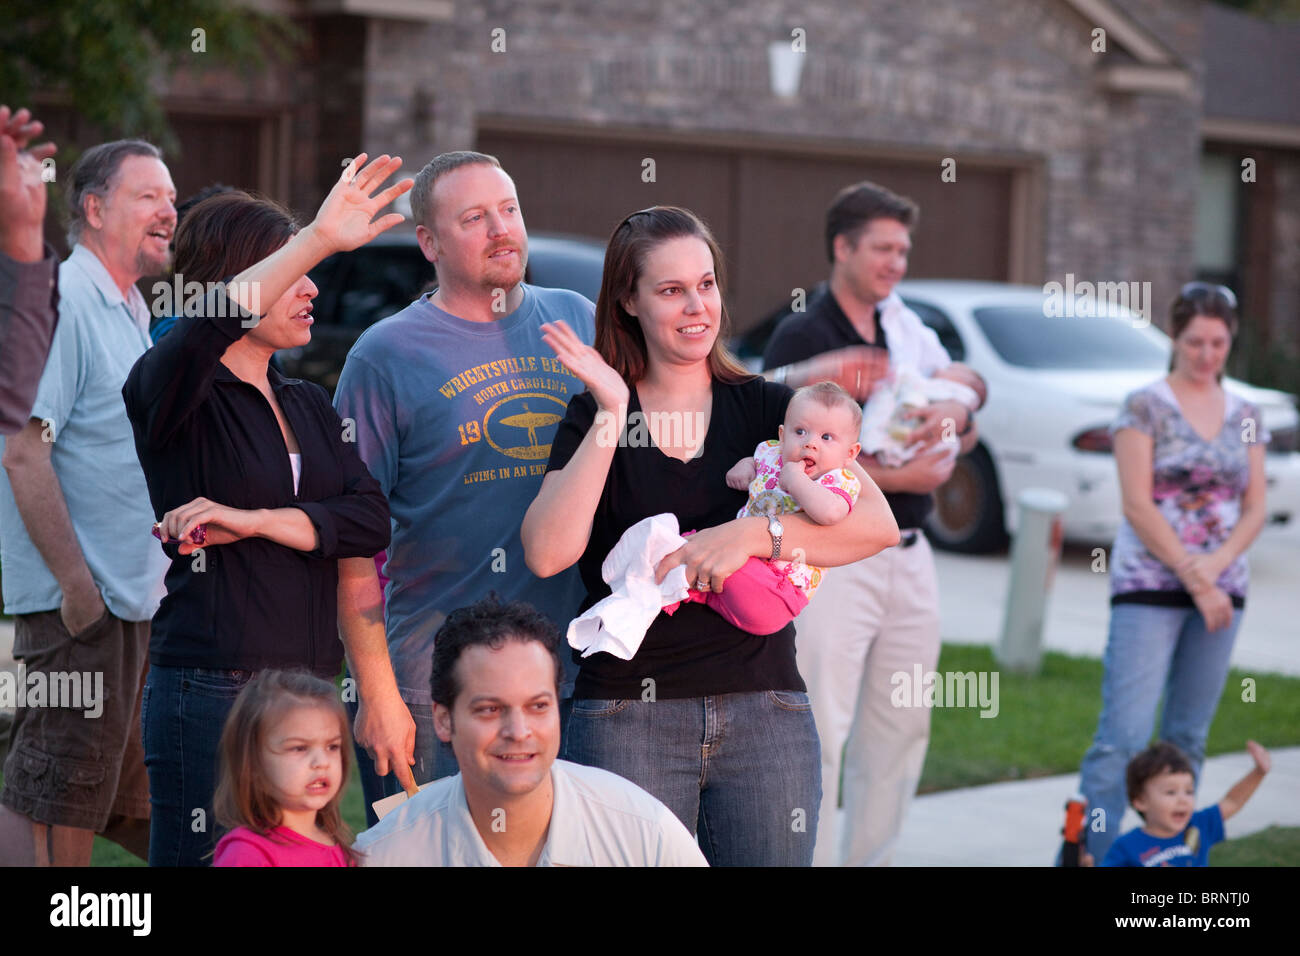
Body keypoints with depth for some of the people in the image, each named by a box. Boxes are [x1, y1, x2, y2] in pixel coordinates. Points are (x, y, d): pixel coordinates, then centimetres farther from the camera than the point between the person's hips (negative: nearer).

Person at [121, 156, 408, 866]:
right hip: (209, 694, -6)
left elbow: (369, 520, 2)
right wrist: (318, 239, -32)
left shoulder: (309, 406, 17)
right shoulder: (170, 392, -3)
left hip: (310, 693, 6)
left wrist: (251, 522, -12)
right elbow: (206, 326, -27)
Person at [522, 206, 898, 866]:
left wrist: (755, 535, -16)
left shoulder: (768, 408, 8)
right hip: (627, 717, -1)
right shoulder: (592, 417, 6)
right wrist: (612, 417, -11)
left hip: (765, 714, 1)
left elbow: (879, 525, -4)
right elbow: (547, 553, -11)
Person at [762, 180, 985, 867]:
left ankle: (869, 855, 21)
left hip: (908, 554, 7)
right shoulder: (801, 339, -8)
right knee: (820, 730, -9)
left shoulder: (910, 332, 12)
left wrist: (953, 418, -9)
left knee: (901, 726, 11)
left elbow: (966, 432, 15)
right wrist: (897, 477, -20)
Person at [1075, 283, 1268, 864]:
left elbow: (1256, 508, 9)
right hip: (1149, 587, -5)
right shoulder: (1145, 407, -3)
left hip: (1220, 591, 5)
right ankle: (1091, 852, -12)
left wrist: (1214, 567, -9)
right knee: (1124, 734, -12)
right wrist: (1194, 581, -12)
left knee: (1188, 737, 7)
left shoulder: (1245, 416, 11)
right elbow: (1137, 506, -9)